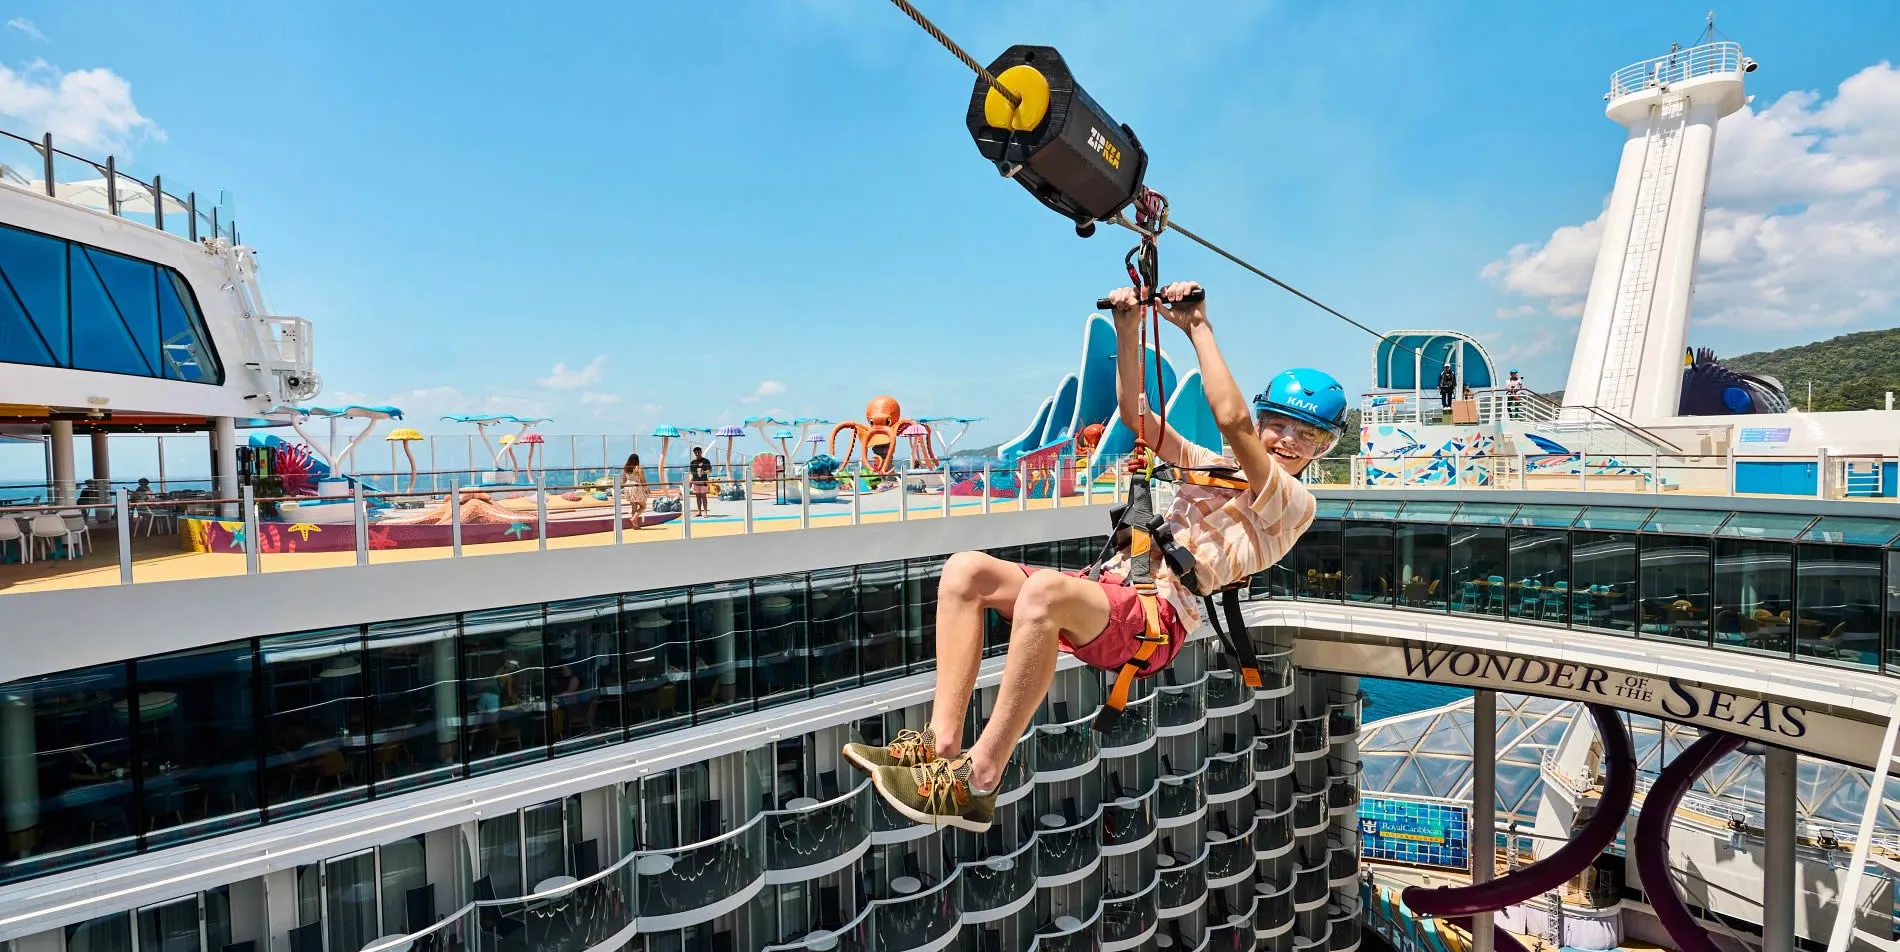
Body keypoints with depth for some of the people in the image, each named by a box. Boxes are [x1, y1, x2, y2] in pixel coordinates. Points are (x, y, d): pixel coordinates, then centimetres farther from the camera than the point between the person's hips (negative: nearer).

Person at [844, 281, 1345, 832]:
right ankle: (942, 743, -15)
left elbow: (1230, 418, -13)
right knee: (966, 570, -9)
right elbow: (1135, 412, 20)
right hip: (1111, 589, 8)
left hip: (1157, 616, -8)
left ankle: (977, 783, -29)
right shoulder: (1216, 467, 27)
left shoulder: (1294, 502, 4)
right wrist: (1128, 330, 9)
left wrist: (1198, 326, -7)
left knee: (1045, 589, -39)